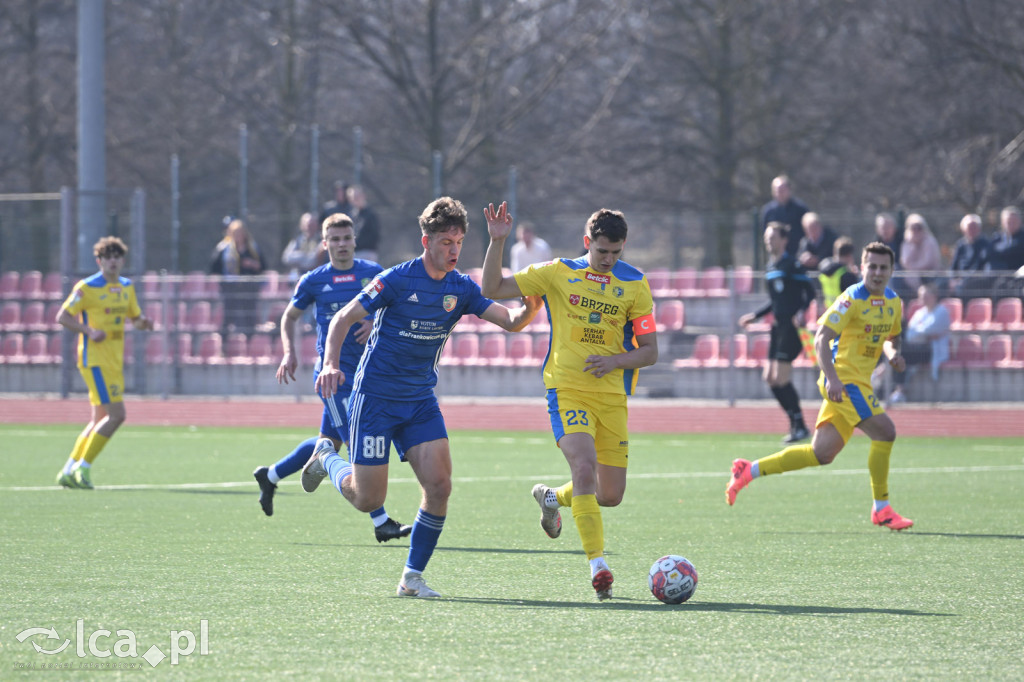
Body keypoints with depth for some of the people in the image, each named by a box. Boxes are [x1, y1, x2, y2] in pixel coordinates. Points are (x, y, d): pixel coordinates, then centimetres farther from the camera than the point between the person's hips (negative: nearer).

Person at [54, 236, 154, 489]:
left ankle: (69, 471, 18)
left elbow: (135, 317, 23)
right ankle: (83, 467, -9)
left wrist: (143, 323, -2)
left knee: (100, 420, 11)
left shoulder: (126, 287, 13)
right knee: (116, 414, -16)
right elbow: (62, 317, -8)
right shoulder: (87, 288, -8)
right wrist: (89, 331, -22)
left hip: (114, 362, 8)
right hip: (94, 360, -8)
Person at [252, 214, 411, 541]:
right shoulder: (313, 280, 0)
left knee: (330, 442, 14)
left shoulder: (373, 273, 5)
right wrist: (289, 353, -1)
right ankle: (381, 522, -11)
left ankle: (270, 476, 36)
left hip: (367, 370, 4)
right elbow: (289, 317, 13)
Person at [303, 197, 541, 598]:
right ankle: (327, 458, 29)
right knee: (368, 500, -4)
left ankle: (412, 577, 0)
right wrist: (331, 365, -23)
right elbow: (344, 318, -8)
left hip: (421, 400, 4)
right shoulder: (396, 280, -13)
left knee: (439, 483, -13)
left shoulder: (461, 289, 0)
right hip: (375, 396, -4)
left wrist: (533, 303, -30)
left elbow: (512, 321, -7)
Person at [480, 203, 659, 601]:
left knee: (610, 495, 5)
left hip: (612, 396, 3)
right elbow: (493, 289, 2)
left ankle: (552, 497, 38)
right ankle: (597, 564, -22)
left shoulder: (634, 284, 4)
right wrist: (497, 242, -11)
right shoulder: (558, 273, 2)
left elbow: (650, 352, 5)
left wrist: (616, 361, -14)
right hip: (567, 390, -3)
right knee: (585, 468, -25)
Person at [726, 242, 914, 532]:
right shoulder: (852, 299, -13)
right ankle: (881, 509, -7)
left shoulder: (893, 302, 11)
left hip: (859, 382, 8)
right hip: (843, 378, -8)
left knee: (822, 453, 9)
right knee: (884, 431, -18)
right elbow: (821, 338, -16)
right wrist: (832, 378, -27)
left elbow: (890, 337, 27)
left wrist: (892, 353, 2)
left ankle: (748, 471, 19)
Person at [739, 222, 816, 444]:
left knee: (781, 379, -12)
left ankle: (799, 426, -4)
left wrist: (802, 312, -30)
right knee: (770, 378, 7)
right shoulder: (770, 268, 16)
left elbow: (809, 291, -15)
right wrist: (755, 316, 24)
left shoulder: (791, 265, -10)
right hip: (778, 326, 9)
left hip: (791, 326, -9)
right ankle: (796, 423, 14)